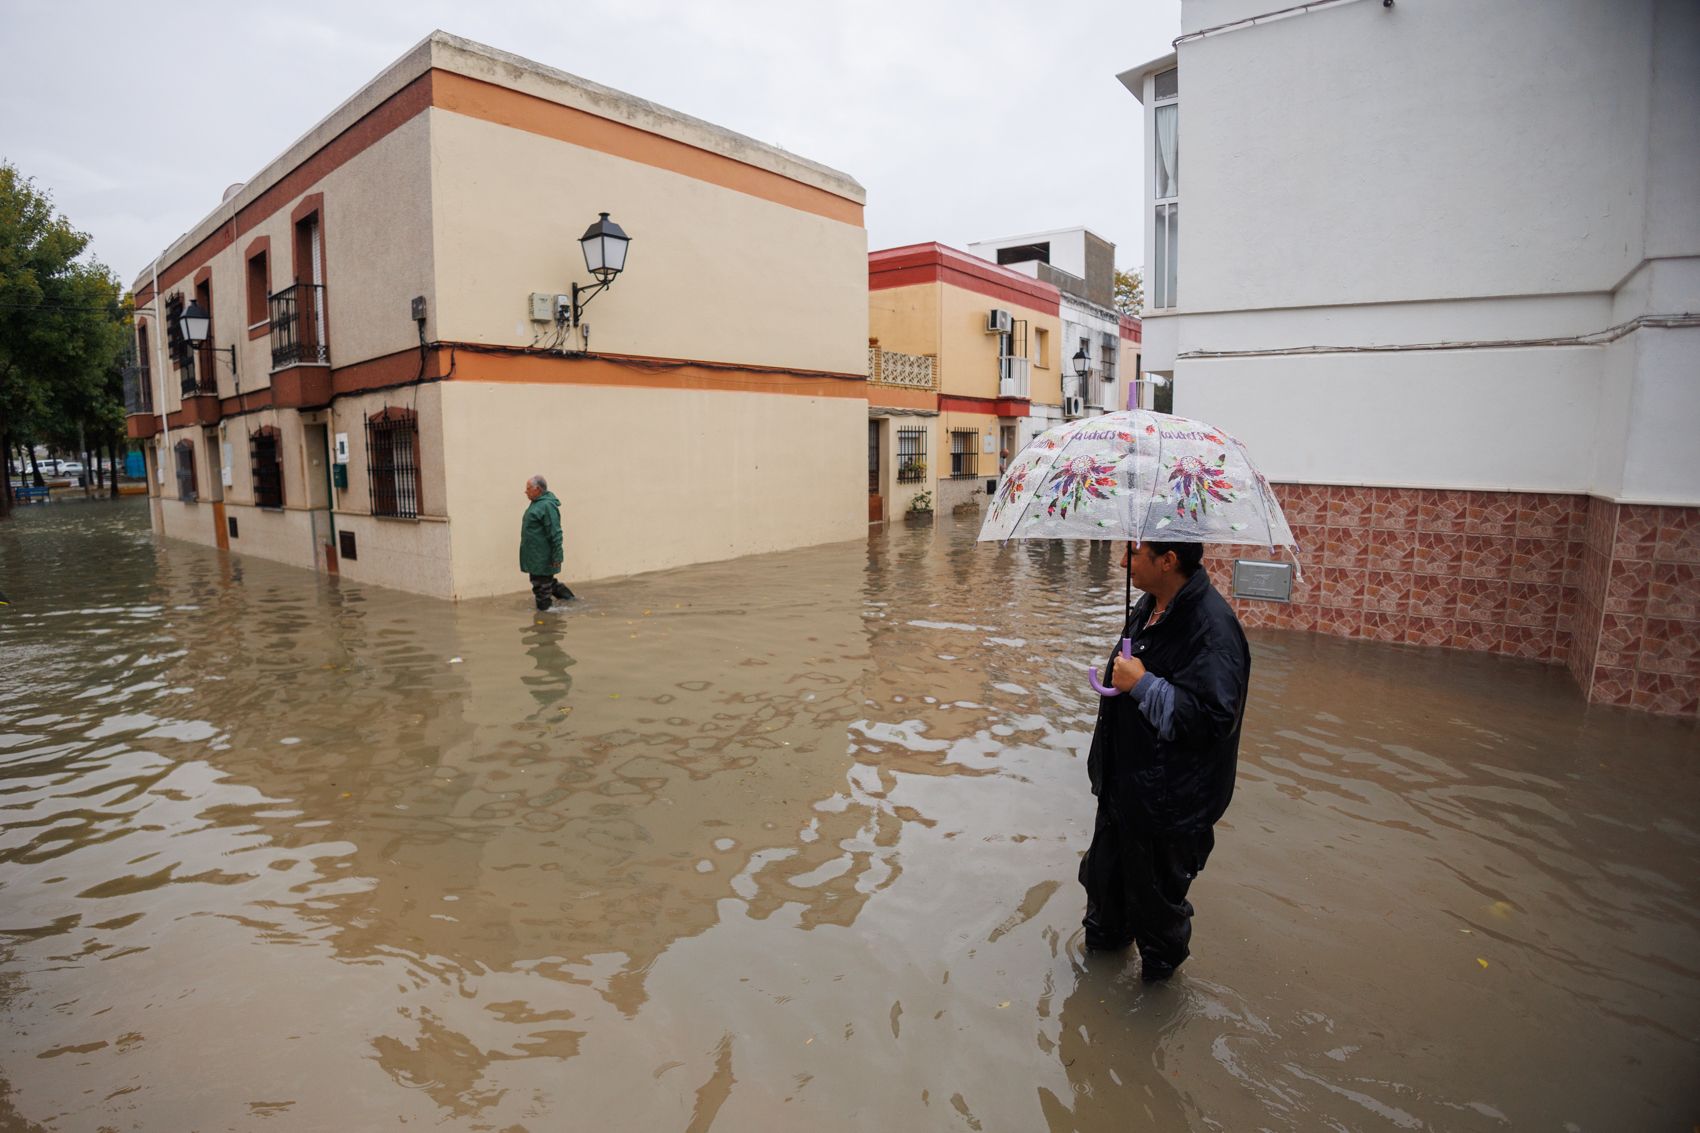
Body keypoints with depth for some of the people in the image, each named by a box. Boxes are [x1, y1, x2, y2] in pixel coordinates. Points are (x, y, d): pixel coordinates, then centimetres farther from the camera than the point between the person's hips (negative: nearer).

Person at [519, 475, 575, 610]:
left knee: (542, 585, 1)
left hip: (543, 557, -10)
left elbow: (555, 534, -22)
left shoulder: (547, 506, -19)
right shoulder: (536, 503, 11)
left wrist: (557, 557, -22)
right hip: (534, 556, 10)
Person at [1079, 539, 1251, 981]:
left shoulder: (1212, 628, -29)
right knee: (1105, 869, 26)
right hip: (1122, 782, 9)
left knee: (1155, 889, 16)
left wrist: (1143, 684, -28)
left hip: (1167, 800, -9)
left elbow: (1211, 719, -32)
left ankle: (1160, 961, 44)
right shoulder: (1147, 607, 1)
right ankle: (1105, 935, 53)